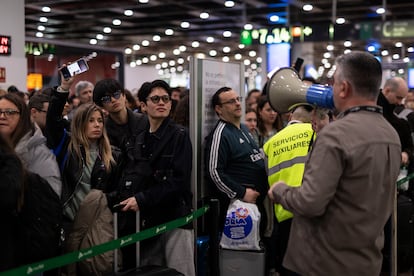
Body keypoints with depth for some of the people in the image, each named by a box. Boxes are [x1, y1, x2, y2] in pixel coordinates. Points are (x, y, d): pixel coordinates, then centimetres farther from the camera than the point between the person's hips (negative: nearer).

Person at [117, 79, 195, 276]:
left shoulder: (179, 136, -2)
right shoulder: (139, 140, 15)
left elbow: (179, 180, -13)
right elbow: (129, 180, 11)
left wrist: (142, 200, -18)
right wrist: (129, 200, -10)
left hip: (176, 219, -5)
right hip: (147, 221, 5)